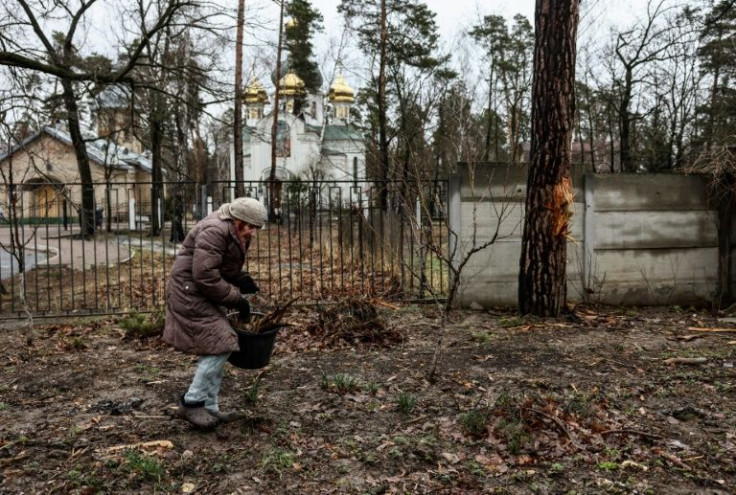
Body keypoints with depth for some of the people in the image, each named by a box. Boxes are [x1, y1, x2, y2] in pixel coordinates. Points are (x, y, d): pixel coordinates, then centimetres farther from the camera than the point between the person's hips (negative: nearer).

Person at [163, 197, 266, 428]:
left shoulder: (233, 233, 10)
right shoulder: (214, 231, -23)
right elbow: (205, 276, -27)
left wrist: (243, 280, -2)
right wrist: (236, 299, -21)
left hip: (204, 296, 11)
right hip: (190, 294, -11)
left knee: (216, 349, 10)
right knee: (219, 346, -13)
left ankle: (209, 408, 19)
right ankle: (191, 402, 1)